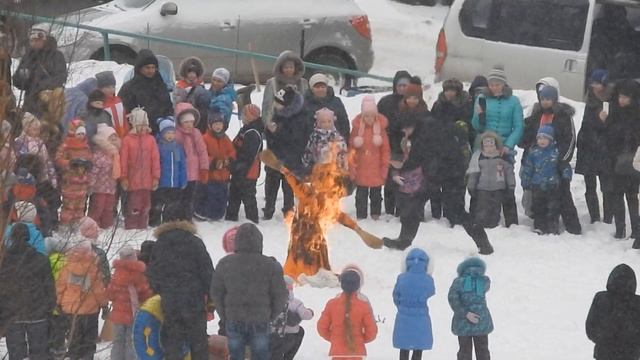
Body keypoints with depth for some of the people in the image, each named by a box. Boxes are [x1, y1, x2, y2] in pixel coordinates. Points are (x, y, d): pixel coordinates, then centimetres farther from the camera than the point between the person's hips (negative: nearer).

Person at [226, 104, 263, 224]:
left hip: (247, 173, -11)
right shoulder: (246, 130, 13)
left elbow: (248, 155, -26)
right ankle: (230, 218, 32)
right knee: (234, 195, 20)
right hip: (239, 172, 11)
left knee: (248, 197, -3)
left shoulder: (253, 133, -21)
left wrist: (240, 169, -24)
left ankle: (252, 221, 4)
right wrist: (234, 166, 20)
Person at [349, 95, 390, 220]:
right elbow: (352, 149, 0)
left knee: (376, 195, 12)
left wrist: (385, 166, -1)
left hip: (377, 170, 0)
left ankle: (376, 215, 23)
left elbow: (386, 149, 0)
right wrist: (352, 166, -2)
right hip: (361, 170, 0)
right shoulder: (357, 126, -6)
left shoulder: (381, 126, -6)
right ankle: (361, 217, 16)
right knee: (361, 195, 8)